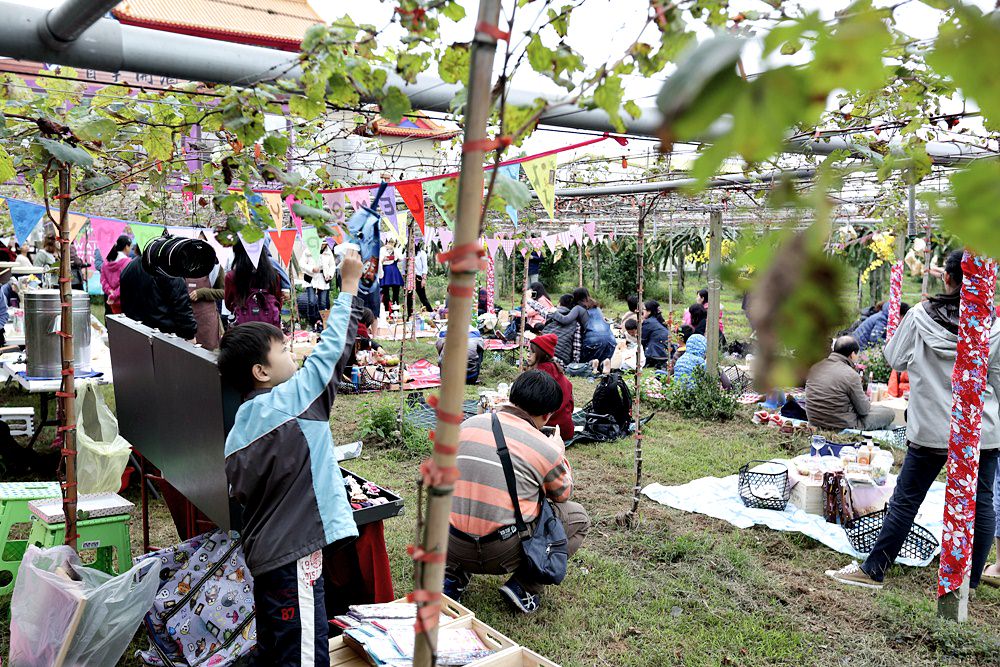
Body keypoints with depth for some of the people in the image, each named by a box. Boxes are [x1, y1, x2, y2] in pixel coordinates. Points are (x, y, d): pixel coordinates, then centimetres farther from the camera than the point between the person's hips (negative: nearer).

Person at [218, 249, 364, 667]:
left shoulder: (241, 423, 7)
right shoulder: (290, 400, -16)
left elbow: (238, 492, 13)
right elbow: (333, 349, -11)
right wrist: (349, 286, -2)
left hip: (265, 553, 9)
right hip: (294, 556, -9)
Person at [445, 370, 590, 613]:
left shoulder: (467, 425, 3)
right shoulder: (546, 449, -8)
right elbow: (563, 494, 12)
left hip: (453, 548, 5)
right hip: (506, 553, -4)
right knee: (579, 517, 16)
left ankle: (453, 576, 17)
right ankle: (524, 587, 4)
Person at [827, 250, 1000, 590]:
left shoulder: (919, 316, -8)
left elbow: (895, 359, 2)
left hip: (931, 429, 0)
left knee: (905, 499, 6)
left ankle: (873, 570, 13)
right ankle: (971, 579, 22)